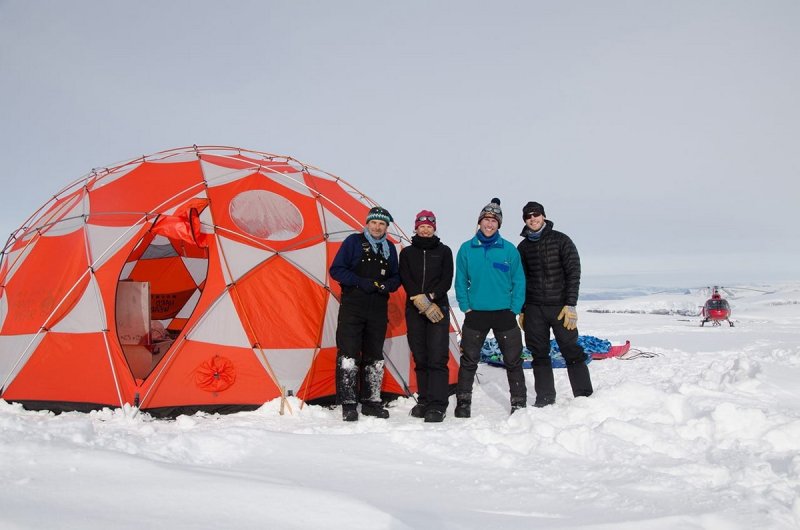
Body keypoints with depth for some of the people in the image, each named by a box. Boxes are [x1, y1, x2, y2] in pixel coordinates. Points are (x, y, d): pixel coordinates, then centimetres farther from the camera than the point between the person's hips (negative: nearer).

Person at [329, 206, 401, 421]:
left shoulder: (390, 248, 11)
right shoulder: (353, 242, -2)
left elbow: (396, 277, 17)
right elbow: (336, 270, -4)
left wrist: (388, 285, -6)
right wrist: (360, 282, -16)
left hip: (378, 310, 5)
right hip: (352, 307, -4)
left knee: (374, 356, 10)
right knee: (348, 354, -7)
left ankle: (371, 401, 20)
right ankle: (348, 404, 0)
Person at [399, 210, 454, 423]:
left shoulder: (444, 251, 8)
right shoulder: (407, 253, 11)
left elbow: (447, 281, -1)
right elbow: (405, 280, 0)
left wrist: (430, 298, -14)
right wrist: (422, 302, -13)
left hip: (438, 309, -2)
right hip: (414, 310, 2)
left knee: (438, 358, -10)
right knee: (420, 358, 6)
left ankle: (437, 405, -12)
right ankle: (424, 401, 15)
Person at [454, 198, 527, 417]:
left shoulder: (509, 249, -1)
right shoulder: (466, 249, 1)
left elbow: (519, 282, 2)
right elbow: (461, 282, 6)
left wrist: (514, 309, -4)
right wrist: (466, 307, -1)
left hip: (504, 313, 0)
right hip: (475, 314, 0)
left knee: (513, 360, 5)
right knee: (468, 360, 5)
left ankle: (519, 403, 15)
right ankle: (463, 402, 16)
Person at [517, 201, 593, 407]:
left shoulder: (561, 240, 0)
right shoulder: (523, 247, 10)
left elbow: (573, 272, -5)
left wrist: (571, 305, -12)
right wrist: (521, 310, 10)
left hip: (560, 306, -3)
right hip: (533, 308, 3)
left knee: (572, 351, -3)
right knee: (539, 353, 4)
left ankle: (585, 396, 5)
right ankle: (545, 398, 12)